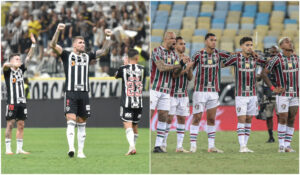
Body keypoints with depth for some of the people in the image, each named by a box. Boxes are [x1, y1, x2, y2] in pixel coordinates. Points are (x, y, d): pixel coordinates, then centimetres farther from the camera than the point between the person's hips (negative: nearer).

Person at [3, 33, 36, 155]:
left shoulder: (21, 69, 13)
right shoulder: (8, 71, -2)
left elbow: (29, 57, 9)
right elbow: (5, 66, -26)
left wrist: (33, 44, 0)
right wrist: (11, 64, -49)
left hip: (22, 101, 6)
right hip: (12, 102, -6)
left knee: (21, 125, 5)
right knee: (10, 124, -5)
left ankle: (19, 148, 8)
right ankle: (8, 149, -2)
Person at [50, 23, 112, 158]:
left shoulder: (87, 57, 16)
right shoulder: (67, 55, 4)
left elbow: (103, 51, 22)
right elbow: (53, 45, -8)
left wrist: (108, 38, 10)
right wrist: (58, 31, -21)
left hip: (84, 93, 4)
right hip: (70, 93, -4)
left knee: (82, 123, 6)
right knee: (71, 120, -16)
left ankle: (80, 151, 10)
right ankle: (71, 148, -26)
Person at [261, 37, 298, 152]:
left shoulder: (296, 58, 7)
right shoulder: (277, 59, -9)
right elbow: (264, 73, -7)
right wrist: (272, 88, -11)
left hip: (295, 94, 5)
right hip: (283, 93, -5)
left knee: (291, 119, 3)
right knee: (283, 118, -7)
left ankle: (287, 145, 8)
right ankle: (281, 145, 0)